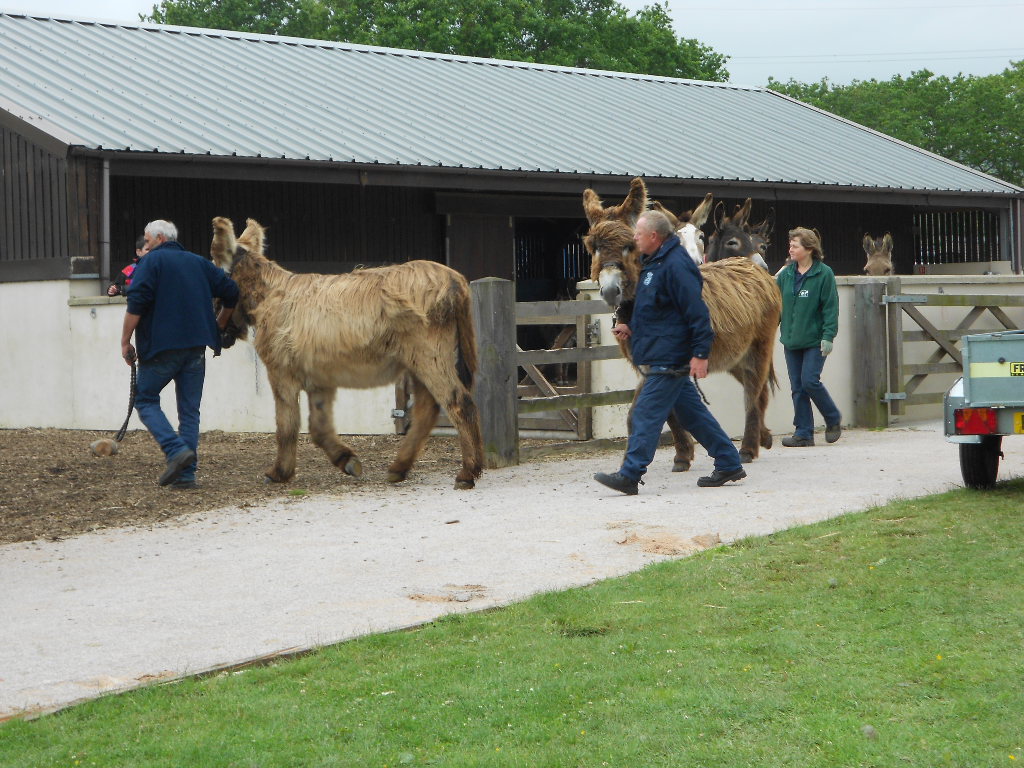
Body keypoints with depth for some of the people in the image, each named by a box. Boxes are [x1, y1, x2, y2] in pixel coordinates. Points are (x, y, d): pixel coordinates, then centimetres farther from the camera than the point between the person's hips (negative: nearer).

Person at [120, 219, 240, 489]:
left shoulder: (151, 262, -2)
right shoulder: (199, 263, 15)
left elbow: (136, 304, -13)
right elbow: (231, 293, 16)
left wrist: (125, 342, -8)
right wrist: (218, 326, 29)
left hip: (161, 346, -5)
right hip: (196, 346, 5)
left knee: (146, 400, 7)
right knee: (189, 410, 8)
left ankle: (177, 450, -14)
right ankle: (186, 474, 3)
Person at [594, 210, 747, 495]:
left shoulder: (676, 266, -18)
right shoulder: (654, 264, 15)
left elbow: (697, 314, -21)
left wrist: (700, 353, -24)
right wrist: (631, 328, 17)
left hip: (669, 360, -11)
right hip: (662, 358, 11)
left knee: (647, 413, -9)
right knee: (692, 413, 14)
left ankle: (629, 476, -7)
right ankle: (729, 464, 20)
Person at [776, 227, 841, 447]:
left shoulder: (824, 274, -6)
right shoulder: (786, 274, 8)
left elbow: (831, 307, -8)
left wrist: (828, 336, -15)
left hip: (814, 340, -5)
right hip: (791, 339, 5)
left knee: (810, 381, -12)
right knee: (797, 388, 5)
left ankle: (833, 419, 11)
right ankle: (803, 433, 10)